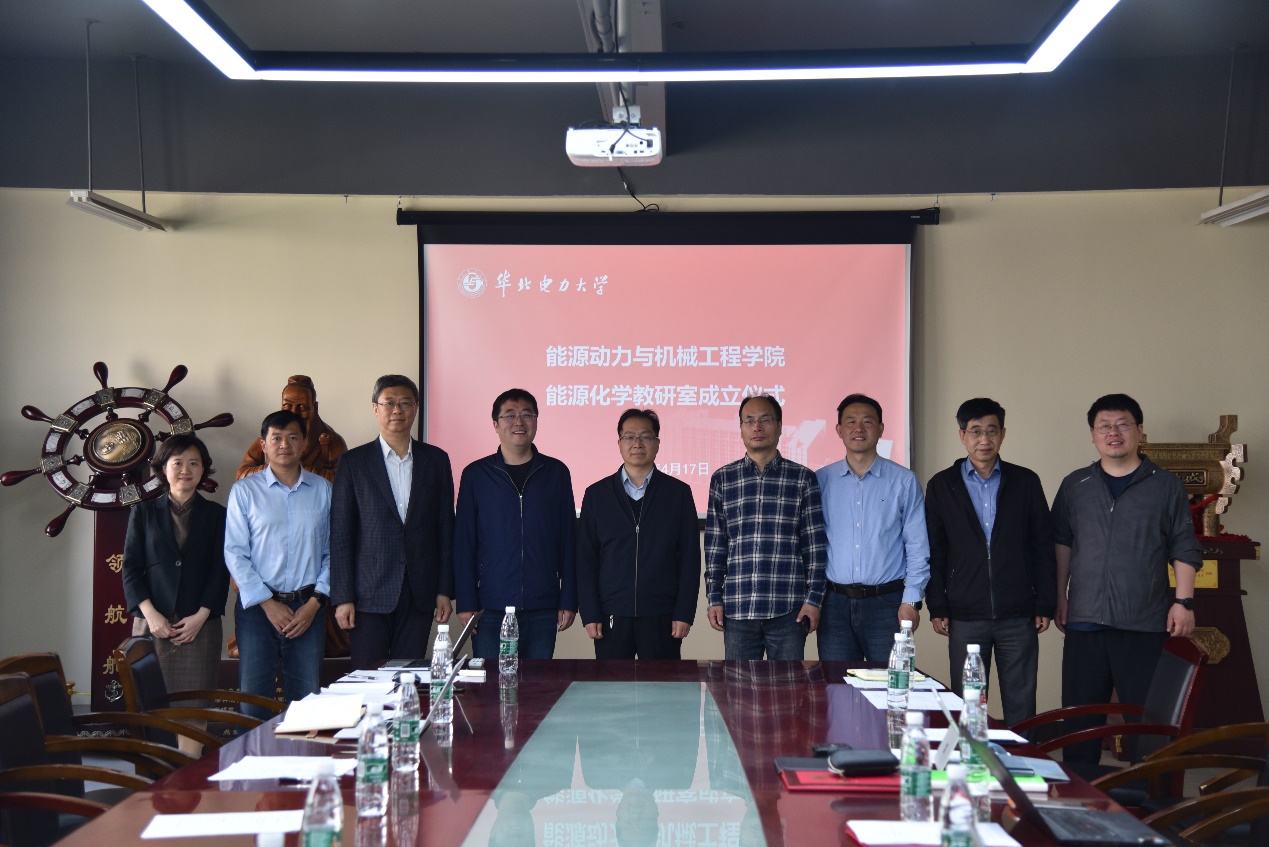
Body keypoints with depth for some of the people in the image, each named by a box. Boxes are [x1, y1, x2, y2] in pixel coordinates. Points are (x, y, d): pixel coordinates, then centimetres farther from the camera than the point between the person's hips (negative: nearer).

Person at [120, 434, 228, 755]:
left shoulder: (215, 515, 10)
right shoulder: (144, 512, 10)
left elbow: (221, 571, 5)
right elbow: (130, 568, 5)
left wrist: (201, 615, -7)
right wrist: (150, 614, -8)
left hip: (200, 623, 0)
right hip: (153, 621, 0)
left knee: (194, 707, -6)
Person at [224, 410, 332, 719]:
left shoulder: (323, 490, 9)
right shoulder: (244, 491, 3)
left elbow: (333, 552, 7)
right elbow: (235, 553, -1)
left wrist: (314, 603, -4)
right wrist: (268, 604, -8)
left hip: (308, 609, 1)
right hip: (257, 606, -1)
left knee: (307, 702, 2)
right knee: (253, 704, -1)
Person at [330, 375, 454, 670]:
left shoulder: (436, 460, 8)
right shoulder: (354, 463, 2)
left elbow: (445, 528, 9)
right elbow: (340, 534, 0)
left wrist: (444, 590, 4)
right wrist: (342, 598, -6)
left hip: (419, 594, 2)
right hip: (370, 594, -2)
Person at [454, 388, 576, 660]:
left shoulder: (556, 472, 7)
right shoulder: (475, 474, 4)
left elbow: (568, 539, 7)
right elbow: (463, 543, 3)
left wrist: (569, 601, 3)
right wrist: (465, 603, -3)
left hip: (544, 609, 1)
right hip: (491, 609, -1)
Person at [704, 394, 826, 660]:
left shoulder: (803, 478, 5)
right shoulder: (722, 479, 9)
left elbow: (815, 545, 3)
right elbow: (715, 545, 9)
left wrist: (814, 598, -3)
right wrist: (714, 598, 4)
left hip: (789, 610, -1)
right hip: (737, 609, 1)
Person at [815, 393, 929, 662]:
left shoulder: (904, 481, 3)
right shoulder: (820, 481, 7)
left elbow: (917, 547, 2)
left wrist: (911, 601, -5)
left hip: (886, 602, -1)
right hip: (834, 603, 1)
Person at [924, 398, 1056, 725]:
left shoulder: (1025, 482, 6)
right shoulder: (941, 485, 5)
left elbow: (1043, 546, 7)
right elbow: (934, 552, 5)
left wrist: (1045, 605, 2)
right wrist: (937, 607, -1)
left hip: (1019, 616, 0)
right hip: (965, 617, 0)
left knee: (1021, 706, 5)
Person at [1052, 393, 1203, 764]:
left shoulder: (1165, 486, 4)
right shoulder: (1074, 486, 10)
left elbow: (1184, 549, 4)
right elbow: (1062, 542, 14)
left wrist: (1184, 600, -5)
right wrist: (1060, 596, 9)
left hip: (1145, 625, -2)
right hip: (1084, 621, 2)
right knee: (1080, 718, 7)